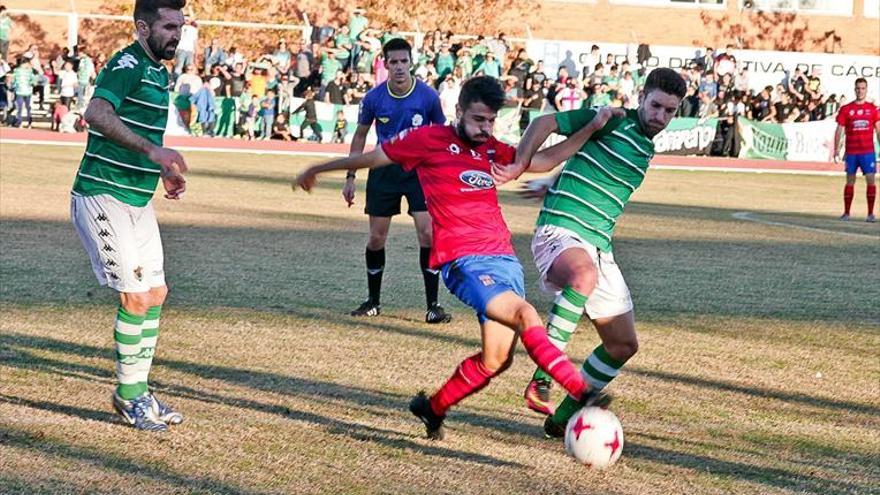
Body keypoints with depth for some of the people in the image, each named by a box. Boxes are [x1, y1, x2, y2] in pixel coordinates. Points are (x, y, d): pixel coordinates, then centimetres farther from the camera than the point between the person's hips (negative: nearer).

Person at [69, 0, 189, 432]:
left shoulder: (157, 72, 16)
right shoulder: (127, 65, -14)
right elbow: (97, 114, -32)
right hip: (105, 198, -10)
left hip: (138, 200, 10)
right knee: (135, 297, -7)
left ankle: (137, 390, 23)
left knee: (155, 292, 12)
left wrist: (164, 170, 20)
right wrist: (153, 151, -38)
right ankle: (129, 394, 7)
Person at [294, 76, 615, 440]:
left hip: (504, 259, 7)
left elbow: (545, 159, 21)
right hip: (464, 261, -7)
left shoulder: (492, 150, 19)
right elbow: (373, 157, 14)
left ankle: (432, 409, 22)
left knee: (496, 359, 0)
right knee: (525, 314, -28)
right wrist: (317, 170, 25)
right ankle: (581, 394, -37)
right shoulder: (430, 140, 3)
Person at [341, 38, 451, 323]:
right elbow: (360, 135, 8)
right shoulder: (374, 98, -7)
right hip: (384, 169, 2)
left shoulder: (428, 96, -10)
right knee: (376, 238, 4)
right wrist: (350, 176, 6)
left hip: (419, 169, -1)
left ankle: (432, 305, -6)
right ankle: (373, 301, 21)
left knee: (428, 233, -13)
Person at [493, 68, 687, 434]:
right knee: (585, 275, -42)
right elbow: (545, 123, -6)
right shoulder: (614, 121, -3)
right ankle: (541, 381, -38)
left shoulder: (646, 151, 20)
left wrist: (547, 185, 29)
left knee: (623, 344, 9)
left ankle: (564, 417, 22)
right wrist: (519, 166, -15)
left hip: (599, 247, 9)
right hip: (560, 229, -9)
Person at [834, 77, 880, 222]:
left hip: (868, 151, 0)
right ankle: (846, 213, 12)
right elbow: (839, 130, 4)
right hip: (851, 152, 0)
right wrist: (836, 149, -4)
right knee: (850, 181, 5)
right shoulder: (846, 109, 4)